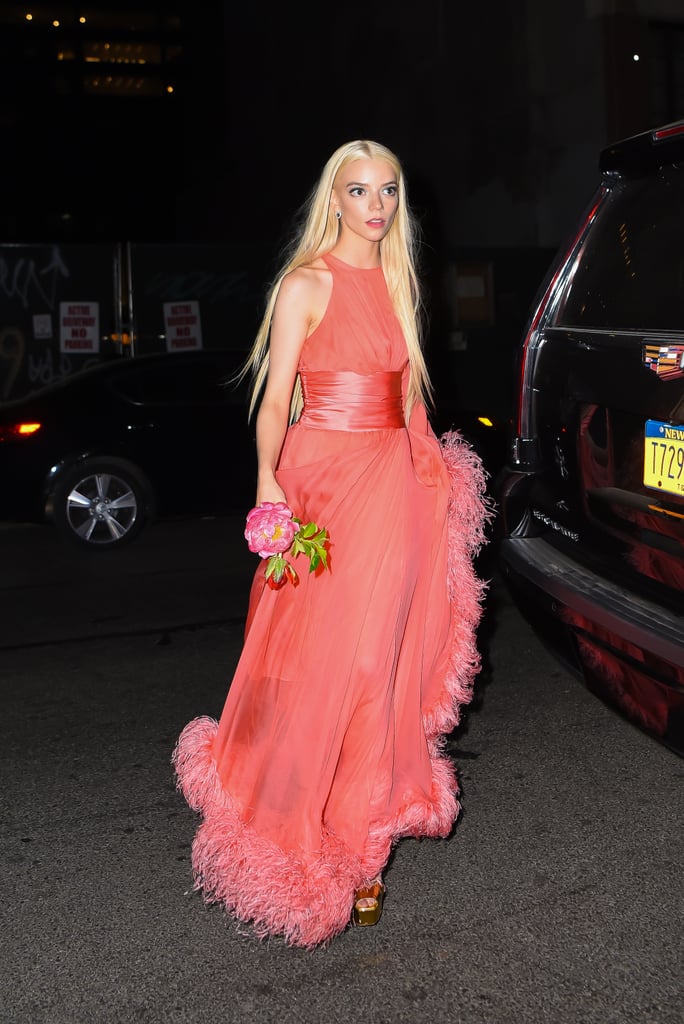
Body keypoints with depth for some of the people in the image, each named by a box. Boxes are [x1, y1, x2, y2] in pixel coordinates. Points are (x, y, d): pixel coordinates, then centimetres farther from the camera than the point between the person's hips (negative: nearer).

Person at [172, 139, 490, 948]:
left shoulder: (396, 284, 15)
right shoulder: (306, 284, -3)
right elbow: (275, 398, -8)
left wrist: (432, 470, 14)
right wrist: (268, 480, -22)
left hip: (394, 480, 6)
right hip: (323, 473, -5)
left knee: (374, 658, 6)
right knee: (316, 659, -5)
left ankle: (358, 835, 18)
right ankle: (299, 835, 11)